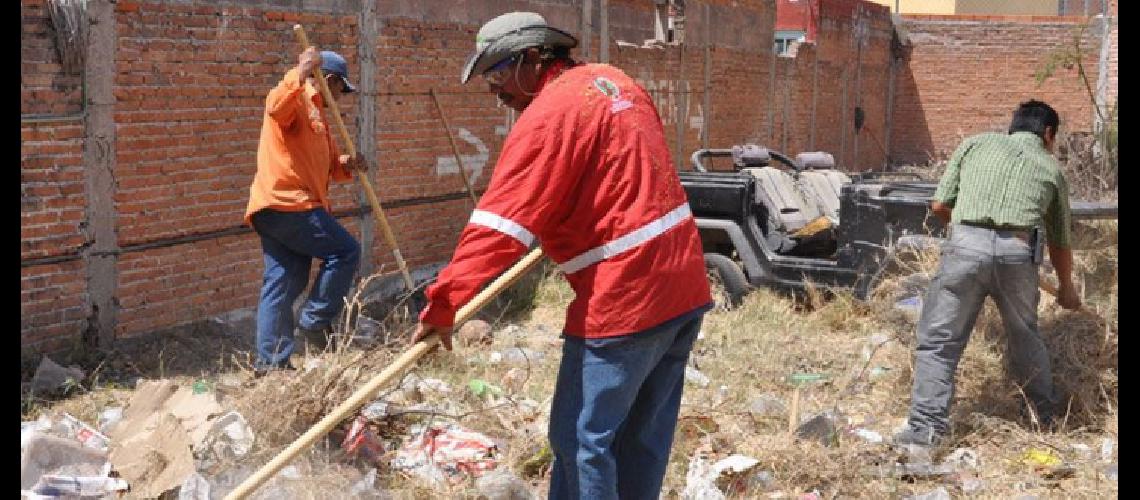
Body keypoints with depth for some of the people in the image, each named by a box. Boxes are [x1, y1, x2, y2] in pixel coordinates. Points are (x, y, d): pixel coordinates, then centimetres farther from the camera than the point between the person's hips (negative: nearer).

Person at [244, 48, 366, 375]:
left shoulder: (316, 113, 28)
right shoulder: (296, 99, -3)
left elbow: (327, 166, 29)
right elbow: (276, 106, -28)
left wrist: (345, 166, 7)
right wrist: (301, 74, -39)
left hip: (278, 210, 10)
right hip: (285, 203, -10)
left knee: (282, 284, 6)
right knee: (345, 251, -7)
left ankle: (270, 361, 6)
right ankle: (316, 321, -2)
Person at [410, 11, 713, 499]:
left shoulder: (549, 115, -15)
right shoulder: (612, 80, 12)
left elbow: (497, 224, -21)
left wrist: (443, 304, -19)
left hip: (625, 297, -9)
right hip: (683, 282, 9)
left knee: (582, 440, -2)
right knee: (645, 436, 15)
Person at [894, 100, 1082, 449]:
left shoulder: (976, 144, 22)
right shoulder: (1051, 168, 25)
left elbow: (939, 205, 14)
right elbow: (1059, 242, 33)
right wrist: (1066, 290, 49)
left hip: (966, 246, -2)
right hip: (1018, 252, 2)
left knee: (938, 340, 5)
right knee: (1025, 338, 24)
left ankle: (926, 428, -4)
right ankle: (1048, 417, 37)